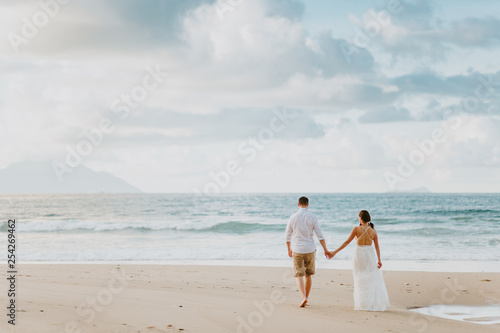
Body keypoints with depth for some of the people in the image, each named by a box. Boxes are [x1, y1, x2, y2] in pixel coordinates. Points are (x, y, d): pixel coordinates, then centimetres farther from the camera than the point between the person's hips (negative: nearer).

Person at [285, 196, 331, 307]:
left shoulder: (293, 217, -3)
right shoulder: (312, 218, -5)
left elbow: (288, 235, 4)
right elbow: (320, 235, -6)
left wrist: (289, 249, 17)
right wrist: (326, 250, 1)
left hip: (297, 251, -1)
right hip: (310, 250, 1)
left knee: (299, 276, 1)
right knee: (308, 275, 16)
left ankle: (303, 297, -18)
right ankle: (306, 298, 22)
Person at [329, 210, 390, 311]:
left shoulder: (356, 229, -9)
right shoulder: (373, 231, -2)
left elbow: (347, 242, -8)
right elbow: (377, 246, -1)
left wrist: (335, 252, -2)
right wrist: (379, 260, 5)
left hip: (359, 254, -2)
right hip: (370, 254, 2)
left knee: (361, 280, 9)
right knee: (373, 279, 12)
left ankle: (363, 304, 9)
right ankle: (376, 303, 12)